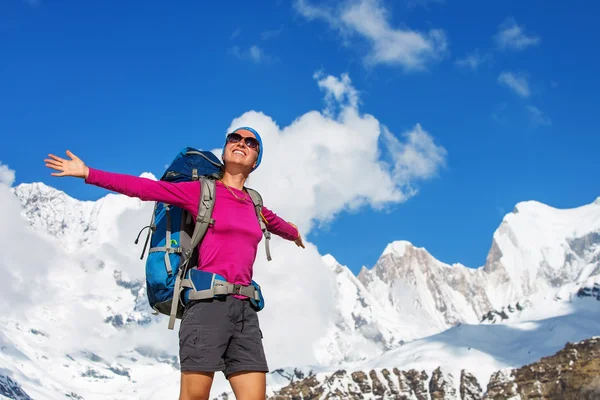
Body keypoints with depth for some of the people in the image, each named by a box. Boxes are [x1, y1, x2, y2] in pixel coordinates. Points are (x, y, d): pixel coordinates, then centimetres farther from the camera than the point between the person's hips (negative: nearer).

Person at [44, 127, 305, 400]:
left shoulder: (253, 205, 20)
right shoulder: (202, 191, 5)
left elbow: (273, 222, 44)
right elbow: (145, 188, -2)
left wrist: (293, 234, 66)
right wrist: (88, 173, -8)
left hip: (244, 309, 5)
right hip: (208, 303, -5)